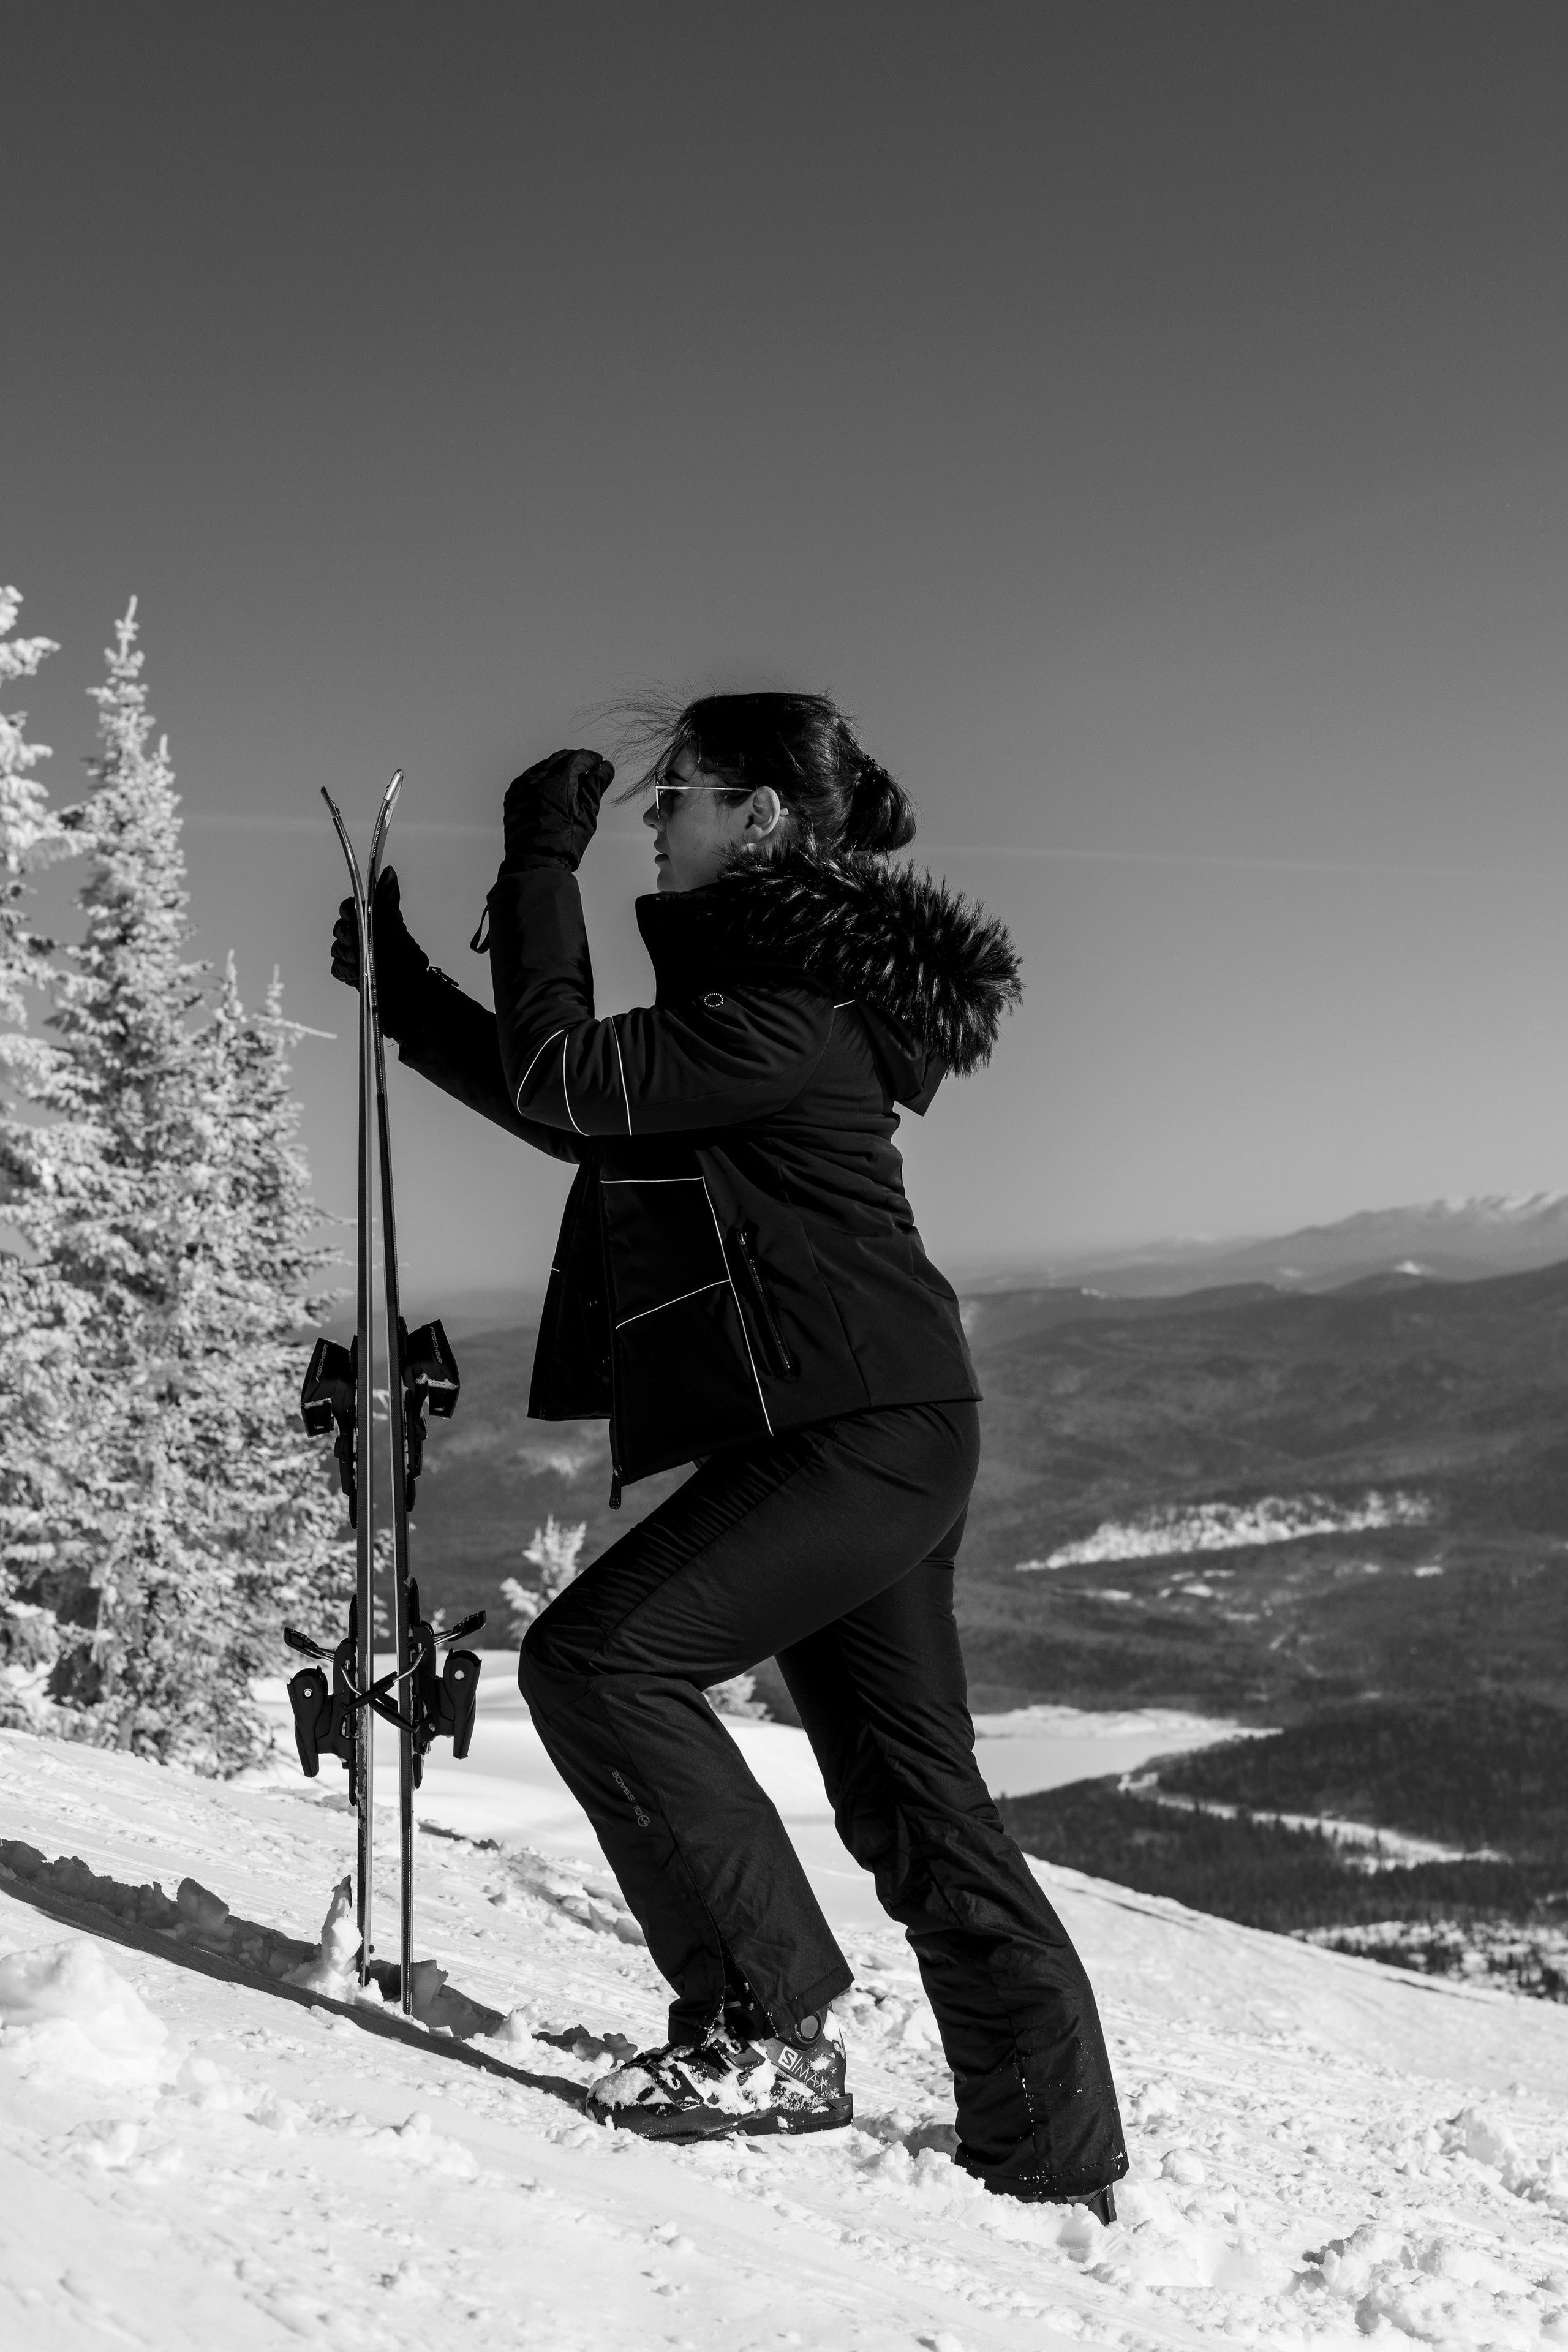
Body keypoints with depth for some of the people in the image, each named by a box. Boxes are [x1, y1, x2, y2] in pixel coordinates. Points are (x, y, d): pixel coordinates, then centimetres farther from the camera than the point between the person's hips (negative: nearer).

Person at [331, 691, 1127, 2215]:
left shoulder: (784, 1005, -15)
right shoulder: (764, 977, 17)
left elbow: (564, 1081, -20)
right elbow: (580, 1112, 23)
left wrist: (541, 864, -11)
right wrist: (405, 996, 20)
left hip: (855, 1430, -10)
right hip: (878, 1433, 10)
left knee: (601, 1656, -12)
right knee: (913, 1798, 12)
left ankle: (772, 2033, -5)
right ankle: (1055, 2153, 21)